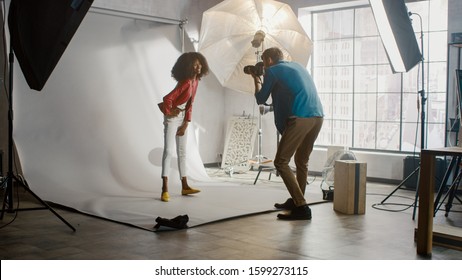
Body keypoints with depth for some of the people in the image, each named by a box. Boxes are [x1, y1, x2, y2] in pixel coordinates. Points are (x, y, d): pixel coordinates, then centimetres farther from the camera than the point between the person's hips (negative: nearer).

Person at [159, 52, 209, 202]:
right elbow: (167, 98, -32)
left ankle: (185, 186, 17)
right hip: (173, 117, -9)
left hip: (183, 118, 9)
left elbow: (190, 103, 6)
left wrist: (186, 123, 0)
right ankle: (165, 189, -12)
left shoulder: (195, 81, 3)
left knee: (182, 152, 11)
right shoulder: (185, 82, -22)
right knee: (169, 151, -12)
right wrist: (168, 112, -13)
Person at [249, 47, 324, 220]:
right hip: (318, 117, 8)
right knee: (301, 161, 22)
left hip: (300, 118, -8)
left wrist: (257, 80, 31)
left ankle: (301, 208, -8)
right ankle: (296, 201, 31)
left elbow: (261, 99, 14)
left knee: (281, 162, -2)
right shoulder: (297, 66, 28)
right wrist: (263, 80, 37)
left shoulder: (272, 70, 7)